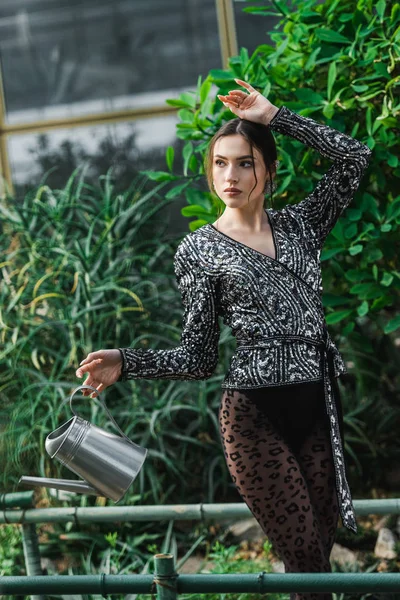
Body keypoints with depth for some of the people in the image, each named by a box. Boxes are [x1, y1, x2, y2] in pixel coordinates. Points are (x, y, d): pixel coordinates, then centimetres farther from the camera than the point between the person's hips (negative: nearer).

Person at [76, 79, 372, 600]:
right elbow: (198, 358, 0)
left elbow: (355, 158, 4)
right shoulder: (199, 250, 2)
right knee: (305, 558, -6)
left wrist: (275, 116, 1)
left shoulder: (299, 223, 11)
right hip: (254, 415, -4)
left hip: (320, 408, 4)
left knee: (318, 552, 6)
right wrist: (125, 363, -16)